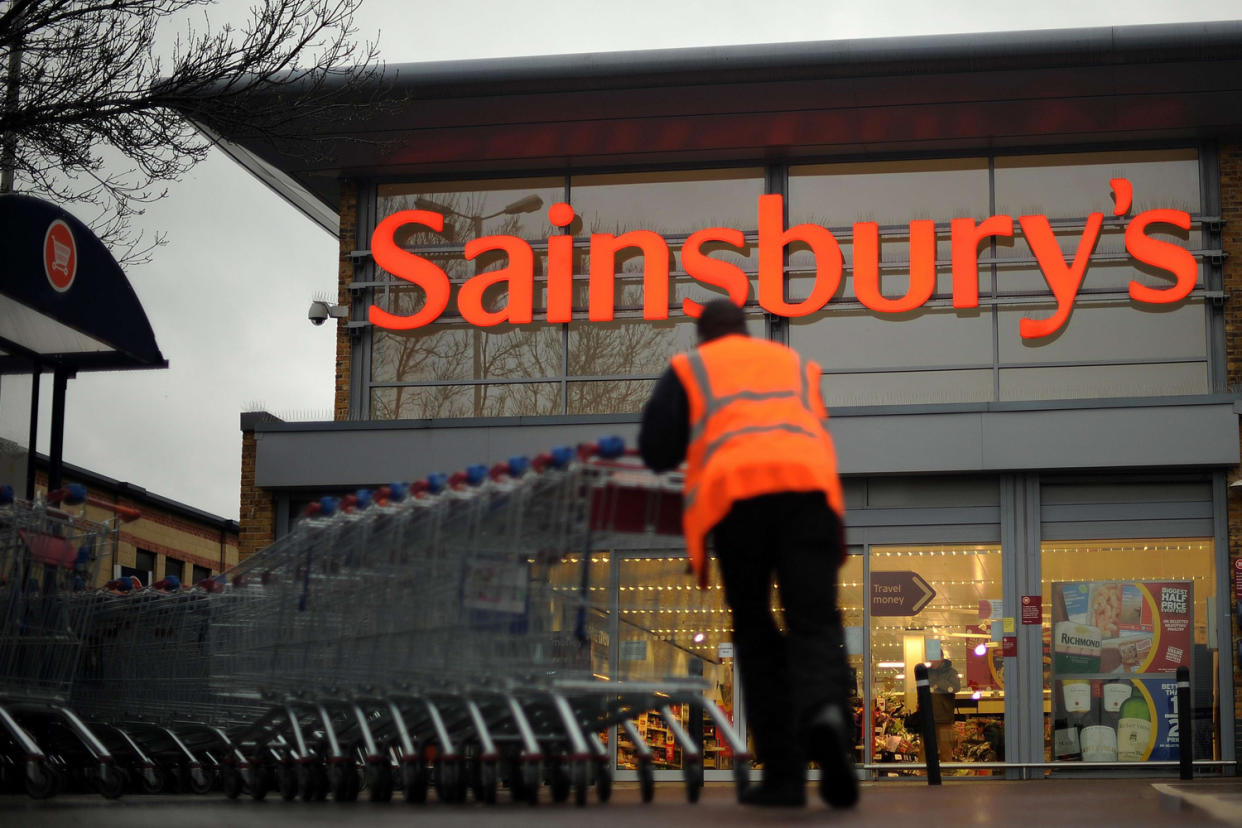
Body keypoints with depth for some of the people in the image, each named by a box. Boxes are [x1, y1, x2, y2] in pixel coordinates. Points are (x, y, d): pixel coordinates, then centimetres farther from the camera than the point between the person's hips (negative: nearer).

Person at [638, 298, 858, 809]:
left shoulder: (689, 369, 23)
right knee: (814, 623, -3)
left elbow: (655, 451, 16)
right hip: (809, 482, 2)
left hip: (735, 490, -1)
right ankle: (823, 709, -36)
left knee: (755, 633, 8)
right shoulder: (796, 364, 33)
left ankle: (783, 773, 2)